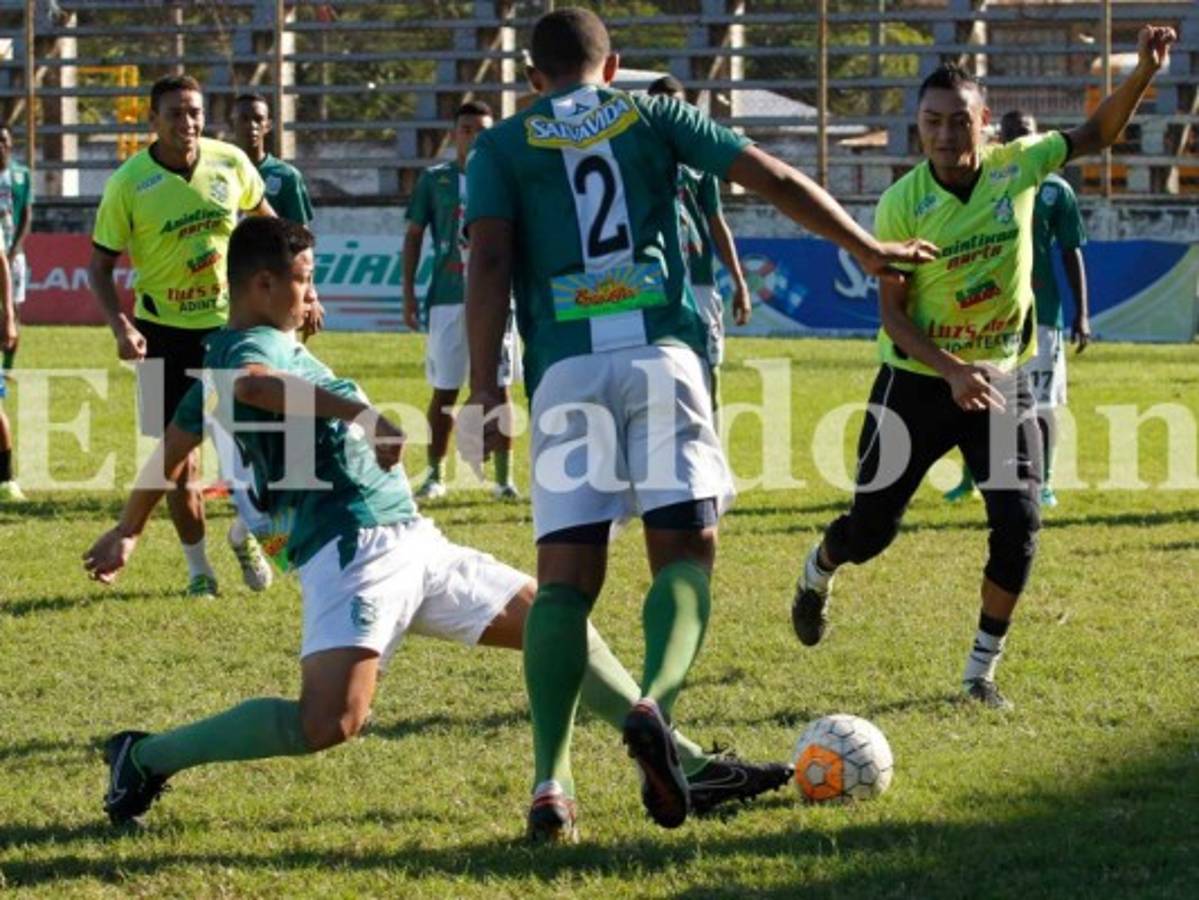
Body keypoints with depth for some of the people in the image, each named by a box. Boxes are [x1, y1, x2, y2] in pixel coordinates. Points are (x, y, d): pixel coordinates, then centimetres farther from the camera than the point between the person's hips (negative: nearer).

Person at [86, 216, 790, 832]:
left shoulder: (242, 351, 22)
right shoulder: (248, 347, -8)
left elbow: (174, 445, 31)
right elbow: (255, 383, -34)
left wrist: (129, 531, 44)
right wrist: (359, 413, -47)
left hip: (410, 543, 11)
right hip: (356, 547, -11)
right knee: (330, 721, -27)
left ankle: (689, 768, 12)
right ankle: (148, 759, -9)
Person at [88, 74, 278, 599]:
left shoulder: (230, 163, -6)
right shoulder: (128, 183, -13)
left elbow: (264, 217, 14)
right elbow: (100, 265, -5)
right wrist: (121, 326, -20)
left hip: (232, 321, 2)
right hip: (166, 331, -2)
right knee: (181, 457, 2)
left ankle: (243, 535, 25)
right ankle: (197, 566, 19)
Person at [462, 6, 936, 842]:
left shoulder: (502, 148, 14)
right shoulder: (655, 116, 16)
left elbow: (490, 263, 0)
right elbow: (776, 180, 12)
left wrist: (485, 389, -4)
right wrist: (869, 248, 22)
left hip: (567, 366, 0)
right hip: (661, 353, 0)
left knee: (565, 578, 1)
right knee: (685, 552, 1)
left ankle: (551, 781, -11)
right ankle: (656, 702, -28)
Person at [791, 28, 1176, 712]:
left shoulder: (1016, 166, -8)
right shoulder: (902, 205, -17)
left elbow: (1097, 136, 5)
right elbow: (893, 315, -14)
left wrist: (1145, 72, -12)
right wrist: (952, 371, -28)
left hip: (1003, 377, 2)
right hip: (918, 378, -2)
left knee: (1020, 522, -11)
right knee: (872, 528, 7)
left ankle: (982, 672, 5)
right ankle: (817, 576, 45)